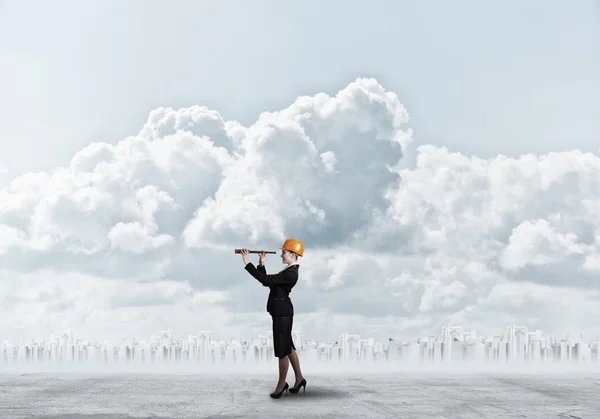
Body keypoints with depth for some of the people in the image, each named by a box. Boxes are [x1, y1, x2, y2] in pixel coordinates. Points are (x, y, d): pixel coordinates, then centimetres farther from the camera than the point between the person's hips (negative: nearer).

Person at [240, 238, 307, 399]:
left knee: (282, 349, 0)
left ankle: (281, 384, 10)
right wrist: (261, 264, 4)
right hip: (281, 311, 11)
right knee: (288, 346, 17)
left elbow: (266, 281, -26)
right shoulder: (289, 270, 13)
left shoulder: (291, 273, -20)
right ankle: (299, 378, 27)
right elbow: (268, 281, 14)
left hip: (282, 313, -11)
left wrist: (248, 264, -25)